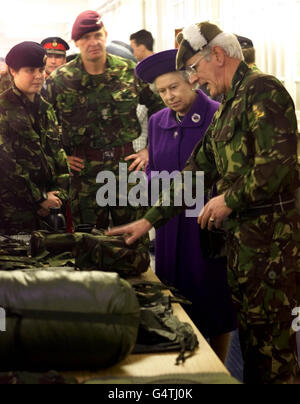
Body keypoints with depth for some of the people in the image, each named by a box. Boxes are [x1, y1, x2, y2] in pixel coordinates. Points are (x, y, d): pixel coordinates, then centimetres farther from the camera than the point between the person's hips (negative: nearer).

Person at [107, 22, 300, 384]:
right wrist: (149, 221, 16)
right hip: (241, 230, 9)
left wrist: (230, 199, -12)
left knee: (270, 331, -3)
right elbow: (197, 171, 20)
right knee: (249, 326, 14)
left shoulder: (263, 89, -10)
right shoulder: (226, 107, 19)